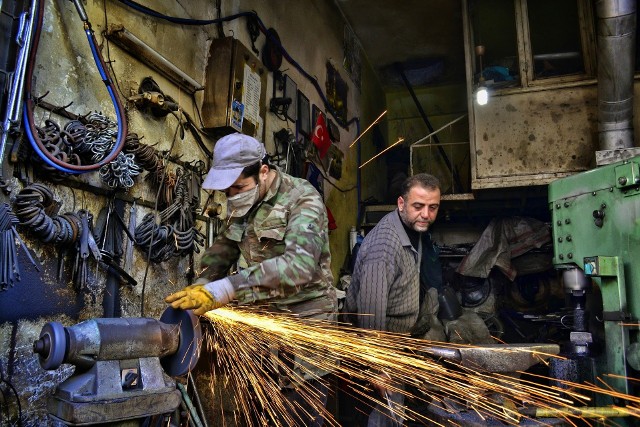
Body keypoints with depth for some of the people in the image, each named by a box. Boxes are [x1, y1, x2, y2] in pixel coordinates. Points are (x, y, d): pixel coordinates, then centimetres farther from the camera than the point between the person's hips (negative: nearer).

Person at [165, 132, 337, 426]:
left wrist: (225, 289, -42)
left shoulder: (302, 200, -19)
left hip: (304, 320, -6)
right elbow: (224, 246, 12)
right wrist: (202, 285, -9)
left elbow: (299, 265, -35)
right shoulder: (244, 201, 3)